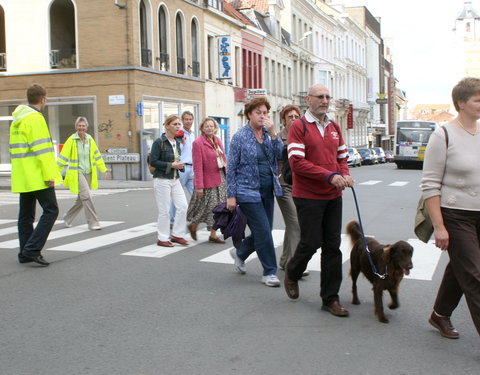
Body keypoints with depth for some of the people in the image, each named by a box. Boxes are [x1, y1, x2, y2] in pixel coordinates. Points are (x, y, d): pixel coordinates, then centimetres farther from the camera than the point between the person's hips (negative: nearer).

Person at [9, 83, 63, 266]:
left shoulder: (16, 120, 17)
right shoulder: (35, 119, -13)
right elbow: (41, 150, -18)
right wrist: (49, 175, -17)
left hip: (22, 178, 9)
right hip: (38, 176, -9)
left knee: (26, 215, 12)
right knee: (50, 210, -5)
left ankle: (25, 254, 16)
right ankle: (32, 249, -11)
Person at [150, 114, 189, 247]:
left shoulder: (177, 142, 11)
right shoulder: (159, 142, -10)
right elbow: (153, 161, -14)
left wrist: (180, 165, 1)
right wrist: (171, 165, -18)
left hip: (175, 180, 7)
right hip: (162, 180, -7)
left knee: (182, 206, 1)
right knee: (164, 210, -1)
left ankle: (177, 235, 14)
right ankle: (163, 238, 12)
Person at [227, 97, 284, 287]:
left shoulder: (268, 134, 8)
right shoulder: (240, 136, -6)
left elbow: (280, 154, -6)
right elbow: (231, 167, -6)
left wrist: (273, 133, -17)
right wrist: (231, 196, -10)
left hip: (267, 191, 6)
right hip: (248, 191, -6)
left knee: (263, 232, 12)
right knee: (263, 231, -8)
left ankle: (239, 253, 37)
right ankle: (269, 272, 5)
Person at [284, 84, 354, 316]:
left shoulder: (334, 127, 12)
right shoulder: (299, 127, -8)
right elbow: (297, 163, -17)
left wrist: (345, 175, -5)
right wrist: (330, 176, -23)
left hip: (333, 196, 6)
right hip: (308, 196, -6)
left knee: (332, 245, 6)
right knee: (311, 242, -2)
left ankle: (330, 299, 15)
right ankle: (291, 274, 30)